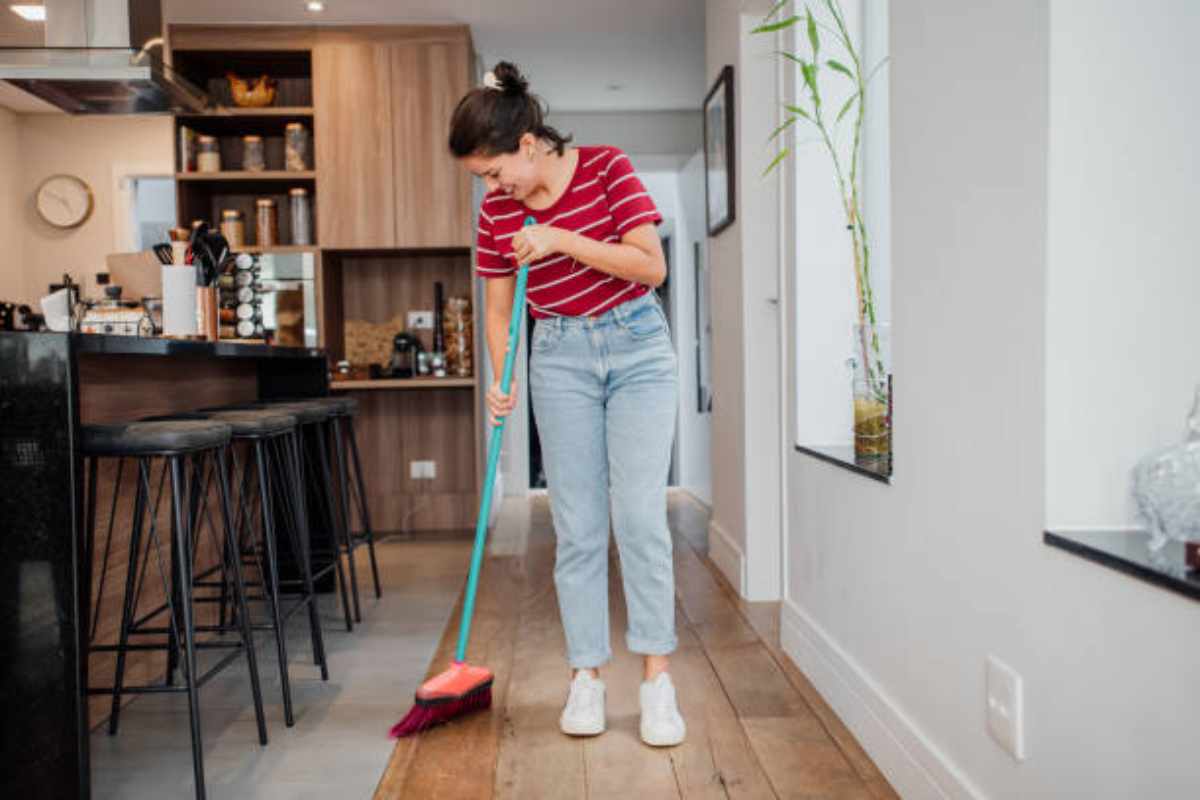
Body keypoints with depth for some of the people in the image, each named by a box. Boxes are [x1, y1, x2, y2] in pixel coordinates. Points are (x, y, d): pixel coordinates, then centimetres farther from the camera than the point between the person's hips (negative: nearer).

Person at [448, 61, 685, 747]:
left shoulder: (608, 168, -8)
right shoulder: (497, 212, 1)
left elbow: (652, 265, -13)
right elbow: (499, 311, 5)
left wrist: (561, 241, -21)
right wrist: (501, 382, -11)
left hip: (638, 347, -2)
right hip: (561, 360, 3)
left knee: (640, 515, -8)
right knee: (578, 527, 1)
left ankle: (658, 678, 2)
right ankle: (587, 676, 13)